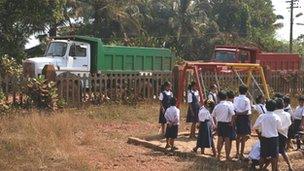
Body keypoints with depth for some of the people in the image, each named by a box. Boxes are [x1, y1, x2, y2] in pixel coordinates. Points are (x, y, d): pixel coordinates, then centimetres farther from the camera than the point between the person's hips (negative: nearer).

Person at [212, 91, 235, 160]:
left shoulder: (217, 106, 1)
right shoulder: (228, 105, -11)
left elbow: (213, 115, 8)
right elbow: (232, 115, -18)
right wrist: (232, 123, -7)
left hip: (219, 124, 4)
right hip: (227, 124, -4)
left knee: (220, 139, 16)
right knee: (227, 140, 5)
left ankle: (218, 155, 25)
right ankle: (227, 156, 11)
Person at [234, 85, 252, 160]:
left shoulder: (236, 99, 0)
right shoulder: (246, 100, -11)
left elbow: (234, 109, -5)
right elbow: (246, 111, -15)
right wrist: (241, 113, -6)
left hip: (238, 118, 5)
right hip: (245, 118, -4)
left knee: (238, 136, 16)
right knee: (244, 136, 1)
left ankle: (237, 153, 25)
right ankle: (241, 154, 1)